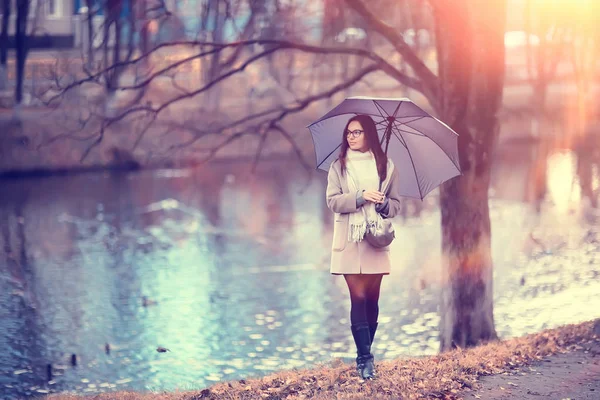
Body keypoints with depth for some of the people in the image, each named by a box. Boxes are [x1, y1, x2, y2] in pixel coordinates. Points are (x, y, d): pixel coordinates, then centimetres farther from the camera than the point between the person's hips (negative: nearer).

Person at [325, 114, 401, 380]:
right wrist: (360, 196, -17)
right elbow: (332, 201, -4)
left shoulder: (385, 166, 6)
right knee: (358, 297, -7)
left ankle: (364, 355, 16)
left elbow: (396, 205, 10)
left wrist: (384, 204, -12)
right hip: (349, 240, -1)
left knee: (372, 298, 4)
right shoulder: (338, 166, 4)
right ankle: (365, 358, -7)